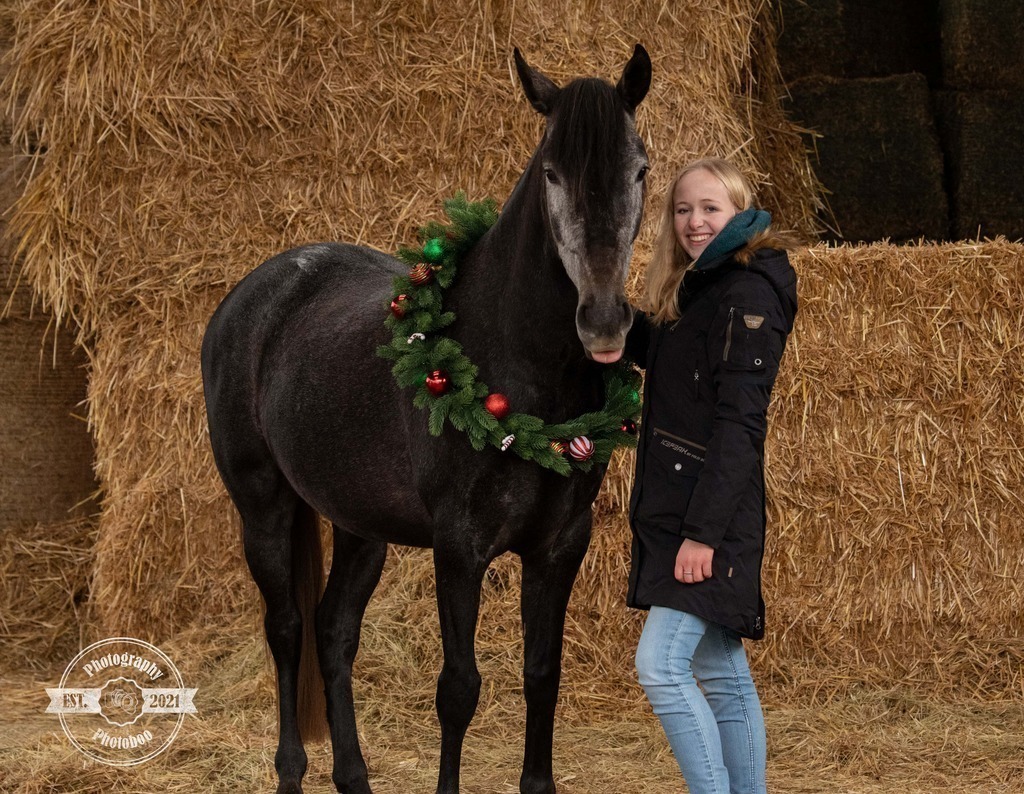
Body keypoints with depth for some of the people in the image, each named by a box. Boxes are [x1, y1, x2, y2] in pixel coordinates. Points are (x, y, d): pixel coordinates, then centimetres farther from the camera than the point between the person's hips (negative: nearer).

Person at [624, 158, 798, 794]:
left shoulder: (748, 294, -14)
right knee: (721, 672, 12)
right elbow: (641, 345, 33)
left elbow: (739, 423, -19)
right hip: (676, 511, 10)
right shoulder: (695, 292, 14)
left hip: (714, 515, -10)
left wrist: (703, 531, -23)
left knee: (660, 664, -14)